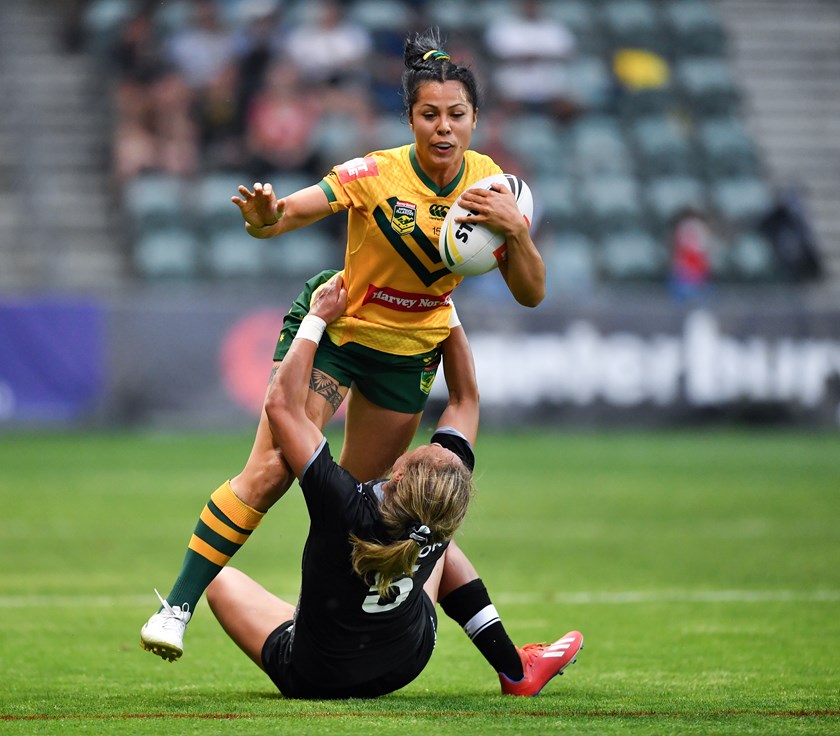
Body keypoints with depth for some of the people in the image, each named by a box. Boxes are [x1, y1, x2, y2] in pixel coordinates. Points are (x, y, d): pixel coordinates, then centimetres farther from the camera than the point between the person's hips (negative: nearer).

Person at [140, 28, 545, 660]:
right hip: (334, 329, -4)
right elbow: (287, 213, -31)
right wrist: (264, 219, -55)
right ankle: (178, 607, -12)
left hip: (411, 352, 4)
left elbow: (531, 294, -11)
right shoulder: (376, 175, -24)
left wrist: (516, 229, -30)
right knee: (269, 472, -16)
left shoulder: (490, 185, -12)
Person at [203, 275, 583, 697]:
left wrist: (317, 318, -27)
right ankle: (515, 671, 25)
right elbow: (464, 398, -11)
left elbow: (281, 404, -34)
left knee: (220, 578, 17)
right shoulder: (438, 526, -25)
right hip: (403, 668, 3)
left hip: (308, 675, -3)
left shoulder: (346, 507, -39)